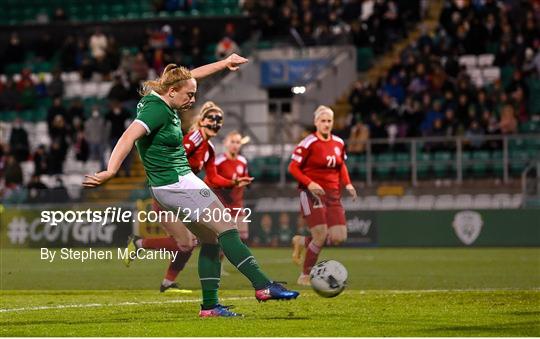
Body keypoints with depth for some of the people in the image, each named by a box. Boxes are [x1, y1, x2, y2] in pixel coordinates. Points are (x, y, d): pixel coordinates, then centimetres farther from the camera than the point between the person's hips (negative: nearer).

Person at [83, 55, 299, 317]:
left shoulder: (163, 101, 9)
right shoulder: (157, 110, -20)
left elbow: (190, 76, 26)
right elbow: (130, 136, -33)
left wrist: (224, 63, 35)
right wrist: (111, 171, -45)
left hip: (181, 181, 11)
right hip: (175, 184, -11)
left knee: (210, 240, 9)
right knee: (227, 229, -12)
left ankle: (210, 305, 9)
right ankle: (263, 285, -14)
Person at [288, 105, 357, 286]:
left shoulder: (338, 143, 8)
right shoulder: (308, 143, -10)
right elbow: (293, 167, -10)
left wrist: (347, 184, 5)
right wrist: (309, 183, -22)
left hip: (333, 194, 6)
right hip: (312, 193, -6)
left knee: (339, 237, -3)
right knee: (321, 236, -13)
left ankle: (302, 242, 24)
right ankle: (305, 276, 6)